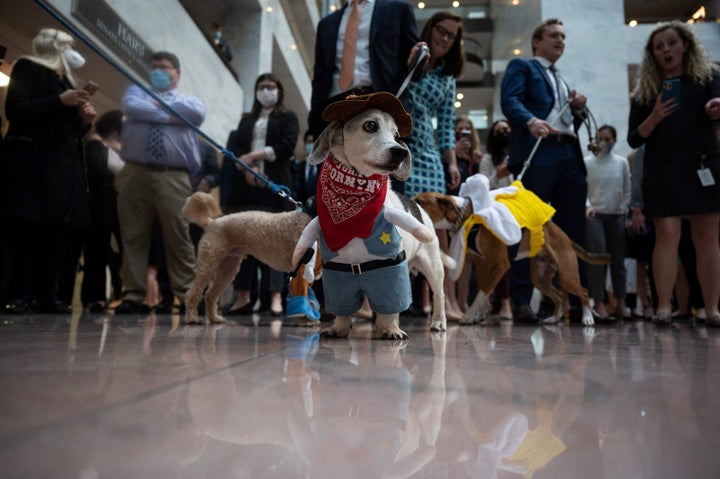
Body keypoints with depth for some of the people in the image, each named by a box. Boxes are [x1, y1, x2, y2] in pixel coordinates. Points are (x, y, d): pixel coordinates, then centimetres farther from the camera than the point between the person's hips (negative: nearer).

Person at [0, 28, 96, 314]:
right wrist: (59, 101, -12)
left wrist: (84, 121, 4)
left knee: (60, 232, -1)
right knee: (25, 230, -12)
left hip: (63, 167, 7)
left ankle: (45, 295, 3)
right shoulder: (28, 68, 4)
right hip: (31, 164, -7)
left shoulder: (67, 81, 25)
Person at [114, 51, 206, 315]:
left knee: (178, 236, -4)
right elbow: (132, 107, -3)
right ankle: (134, 295, 7)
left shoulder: (188, 100, 19)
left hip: (173, 177, -1)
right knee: (134, 236, 1)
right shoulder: (137, 91, 21)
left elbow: (198, 113, -6)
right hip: (135, 174, 1)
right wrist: (168, 116, -3)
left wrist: (161, 103, 1)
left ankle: (187, 295, 0)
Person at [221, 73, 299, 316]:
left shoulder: (288, 118, 12)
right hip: (246, 184, 4)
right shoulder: (246, 119, 22)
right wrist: (247, 168, -8)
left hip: (275, 184, -4)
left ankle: (275, 296, -11)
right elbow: (235, 148, 11)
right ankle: (243, 296, 3)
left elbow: (287, 147, -4)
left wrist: (254, 155, -7)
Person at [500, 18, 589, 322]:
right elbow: (509, 100, -6)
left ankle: (577, 301, 6)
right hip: (536, 152, -7)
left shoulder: (562, 82, 34)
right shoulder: (521, 66, 13)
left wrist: (578, 110, 10)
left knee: (573, 231, 2)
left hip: (570, 156, 7)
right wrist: (531, 121, -26)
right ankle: (521, 302, -8)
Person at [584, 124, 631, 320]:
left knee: (618, 259, 5)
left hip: (617, 215, 3)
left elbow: (627, 191, 11)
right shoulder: (587, 162, 1)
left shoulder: (622, 162, 8)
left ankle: (620, 302, 12)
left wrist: (624, 211, 4)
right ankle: (599, 303, -10)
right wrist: (587, 205, -16)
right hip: (594, 215, -3)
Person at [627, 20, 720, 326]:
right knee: (667, 235, -8)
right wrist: (654, 118, -12)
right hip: (662, 171, 0)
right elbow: (634, 140, 6)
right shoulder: (644, 91, 11)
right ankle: (664, 306, -6)